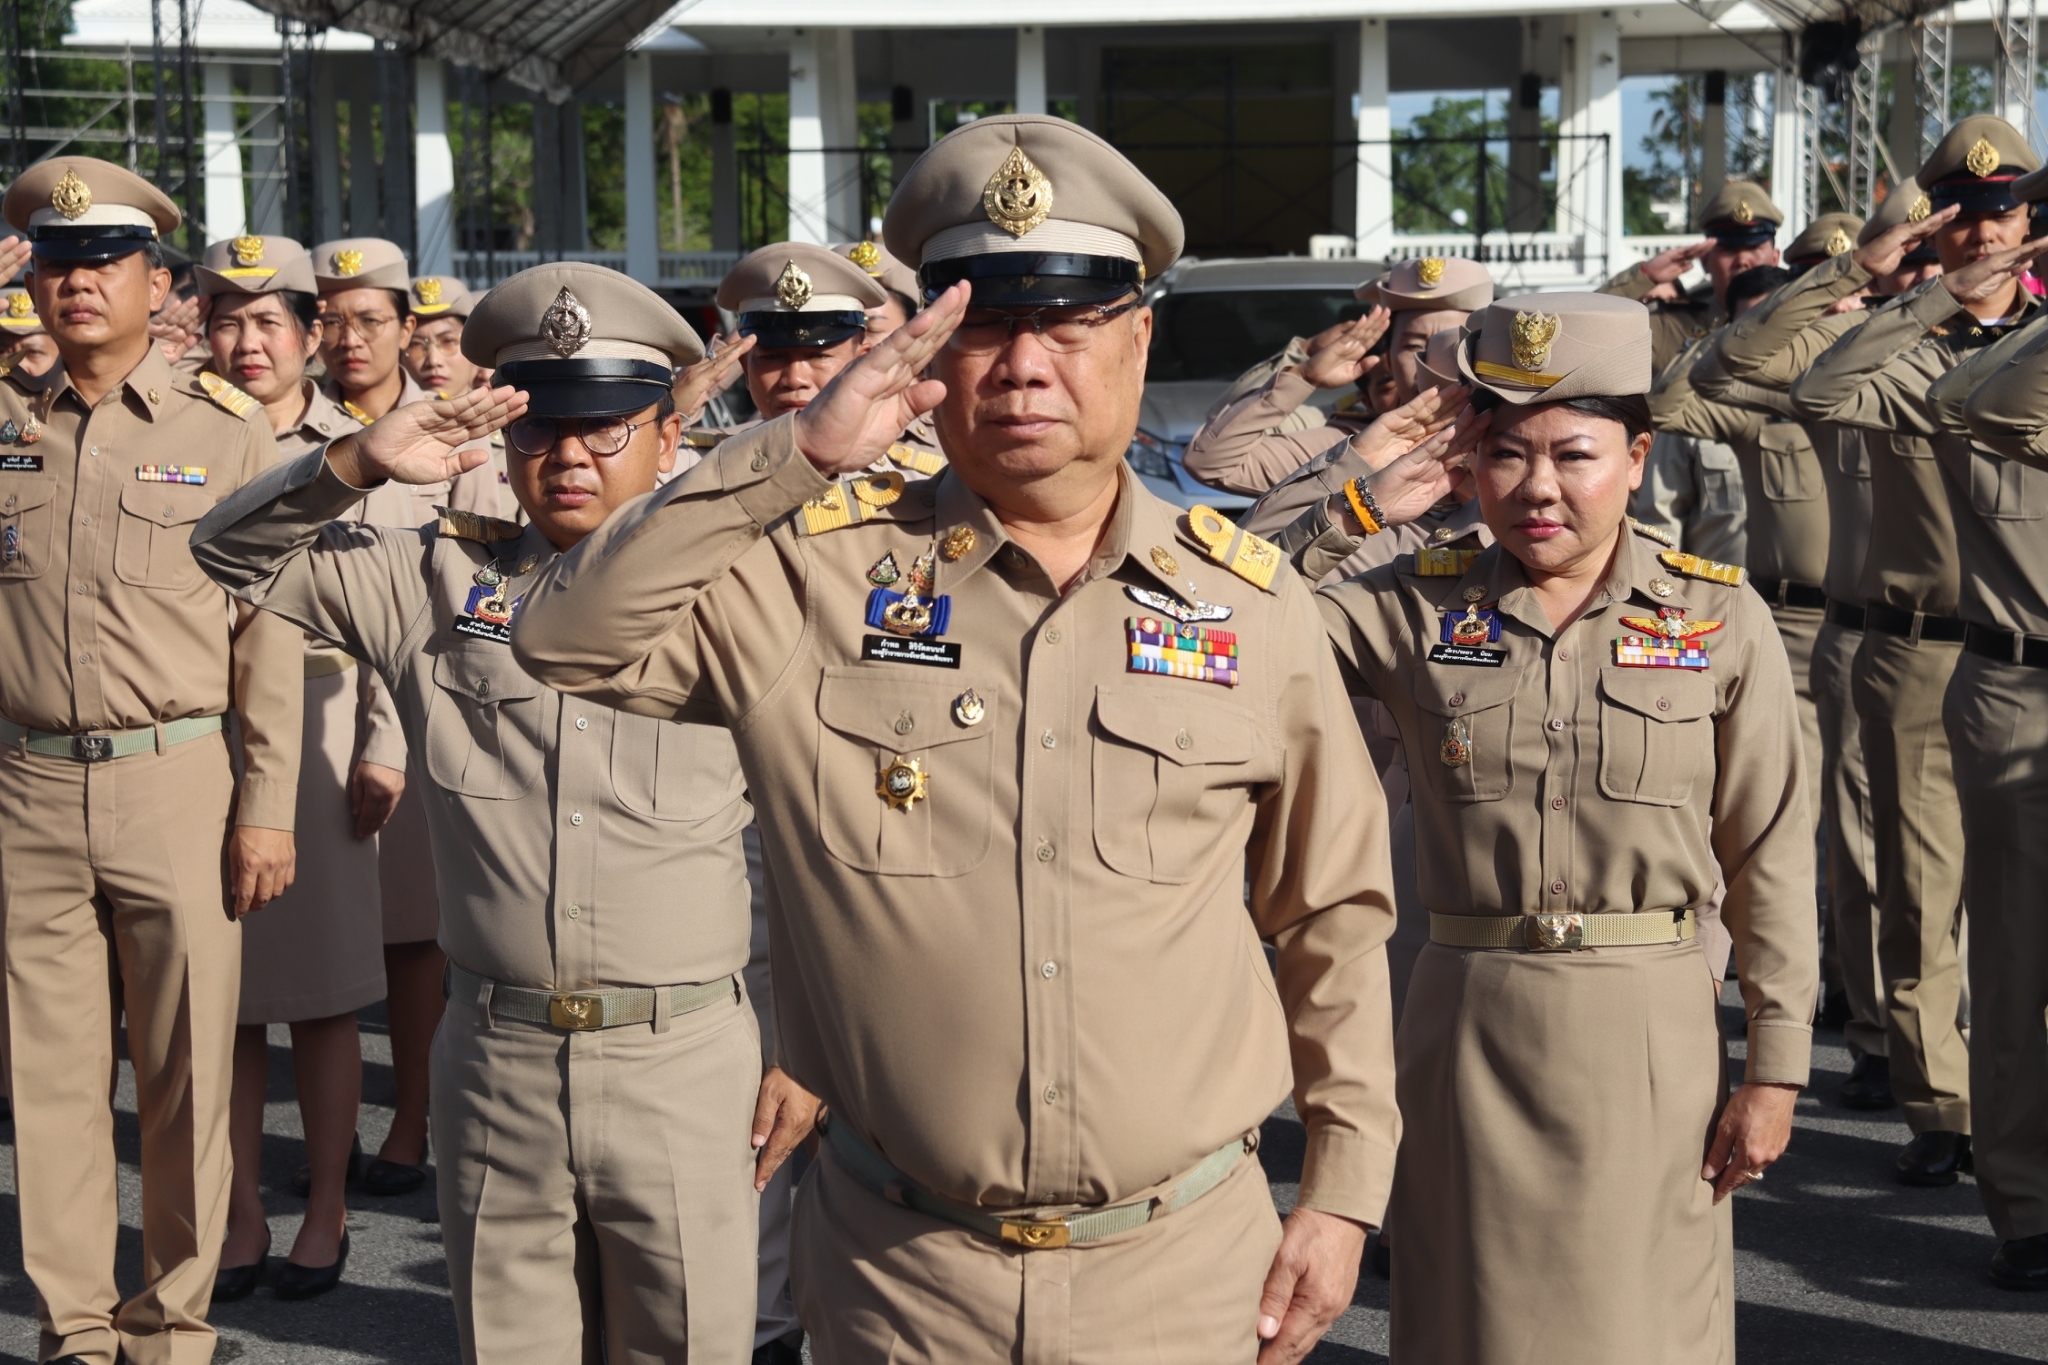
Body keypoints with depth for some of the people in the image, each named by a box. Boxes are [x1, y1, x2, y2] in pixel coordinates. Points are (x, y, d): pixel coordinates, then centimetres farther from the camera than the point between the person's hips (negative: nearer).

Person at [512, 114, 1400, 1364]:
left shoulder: (1252, 602, 1)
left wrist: (1344, 1195, 7)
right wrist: (793, 455, -19)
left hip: (1186, 1264, 1)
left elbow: (1337, 922, 9)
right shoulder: (823, 568, -2)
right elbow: (570, 640, -13)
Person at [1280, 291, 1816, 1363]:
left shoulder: (1719, 620, 0)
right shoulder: (1416, 608, 2)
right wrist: (1353, 511, -8)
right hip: (1470, 1021, 1)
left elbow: (1769, 859, 2)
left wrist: (1774, 1071, 0)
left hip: (1651, 1027, -1)